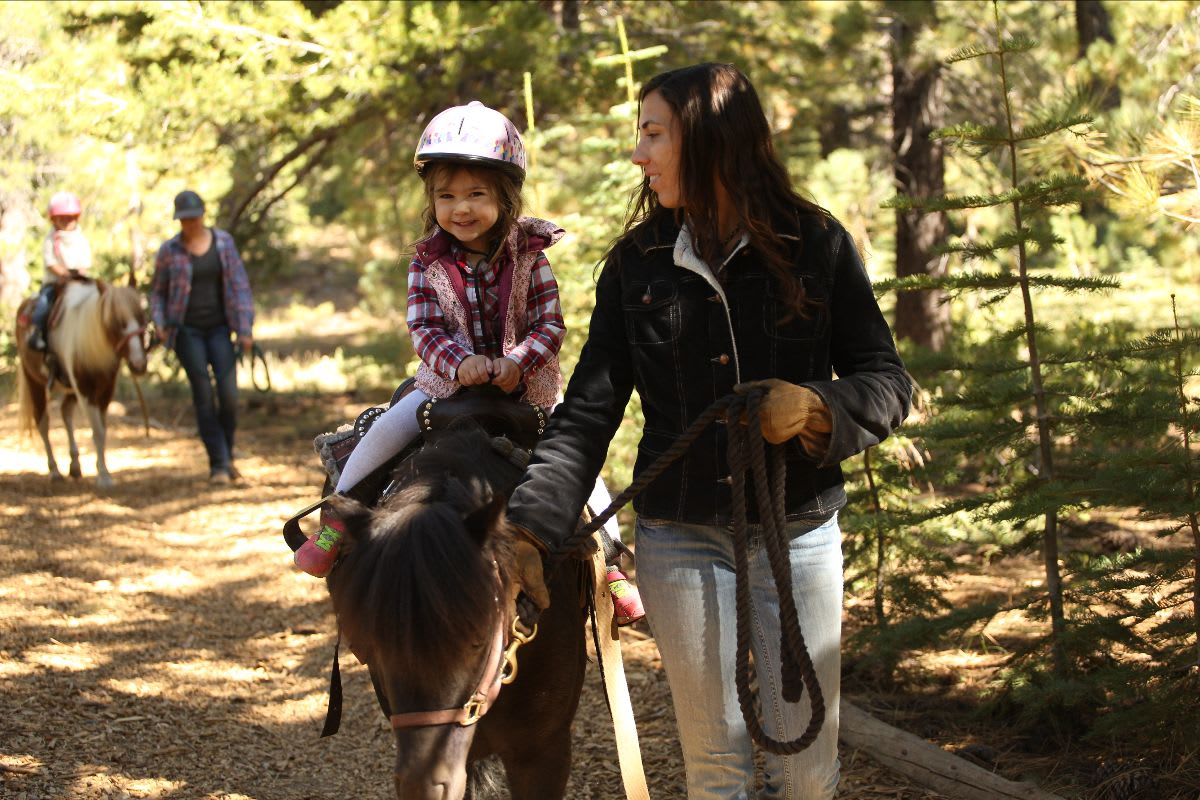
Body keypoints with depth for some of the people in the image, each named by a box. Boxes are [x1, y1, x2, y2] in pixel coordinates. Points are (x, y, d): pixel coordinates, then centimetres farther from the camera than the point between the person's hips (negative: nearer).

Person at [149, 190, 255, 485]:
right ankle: (218, 464, 2)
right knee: (203, 396, -5)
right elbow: (158, 292, 8)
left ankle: (226, 453, 14)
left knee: (228, 393, -9)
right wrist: (159, 323, -8)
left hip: (219, 328, 1)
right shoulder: (170, 250, -2)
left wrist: (245, 329, -5)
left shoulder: (223, 242, 1)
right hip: (187, 331, -1)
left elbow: (239, 286, 1)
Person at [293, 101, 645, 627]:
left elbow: (550, 325, -10)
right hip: (447, 383, 0)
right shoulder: (429, 261, -5)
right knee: (384, 433, -18)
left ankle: (611, 563, 6)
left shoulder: (527, 255, -8)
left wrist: (516, 363, -29)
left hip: (523, 386, 0)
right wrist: (459, 362, -30)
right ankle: (334, 526, -4)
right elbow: (424, 328, -10)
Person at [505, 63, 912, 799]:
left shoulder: (817, 243, -2)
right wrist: (532, 522, -14)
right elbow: (589, 412, -1)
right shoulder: (636, 263, 2)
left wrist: (817, 408, -22)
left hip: (798, 530, -1)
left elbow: (886, 381, -1)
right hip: (682, 537, 1)